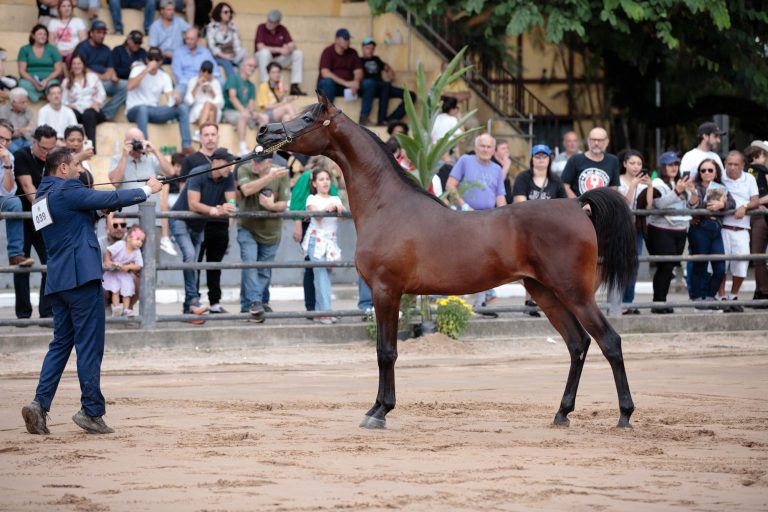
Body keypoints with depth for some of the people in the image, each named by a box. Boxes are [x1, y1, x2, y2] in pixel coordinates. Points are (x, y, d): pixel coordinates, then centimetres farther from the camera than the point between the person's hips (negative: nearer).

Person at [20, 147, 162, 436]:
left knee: (61, 343, 12)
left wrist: (108, 204, 10)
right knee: (89, 346, -3)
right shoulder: (66, 191, -12)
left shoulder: (44, 194, 15)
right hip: (82, 276, -9)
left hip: (58, 280, 9)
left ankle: (40, 404, -1)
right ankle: (92, 412, -1)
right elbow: (109, 200, -11)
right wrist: (147, 190, 2)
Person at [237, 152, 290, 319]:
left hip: (270, 231, 2)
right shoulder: (245, 170, -12)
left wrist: (272, 205, -30)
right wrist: (270, 177, -42)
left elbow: (284, 204, -7)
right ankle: (254, 302, -25)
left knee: (264, 271, 8)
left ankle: (247, 306, 23)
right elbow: (247, 190, -33)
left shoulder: (282, 174, -9)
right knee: (250, 263, -21)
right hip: (247, 228, -2)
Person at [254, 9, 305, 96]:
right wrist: (279, 49, -29)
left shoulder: (282, 29, -1)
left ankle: (294, 87, -16)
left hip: (279, 59, 4)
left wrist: (288, 49, -32)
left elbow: (292, 45, -7)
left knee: (299, 53, -13)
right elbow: (260, 47, -24)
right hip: (262, 57, -4)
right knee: (265, 52, -38)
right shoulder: (261, 28, -13)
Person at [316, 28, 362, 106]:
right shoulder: (328, 52, -8)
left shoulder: (352, 53, 6)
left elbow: (358, 72, -2)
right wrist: (345, 83, -30)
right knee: (328, 81, -38)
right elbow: (325, 73, -21)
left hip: (348, 85, 3)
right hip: (328, 85, -3)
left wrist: (356, 82, -27)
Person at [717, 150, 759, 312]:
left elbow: (755, 202, 7)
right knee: (721, 264, -2)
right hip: (722, 227, -2)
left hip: (741, 229, 2)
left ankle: (733, 297, 18)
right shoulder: (719, 178, 3)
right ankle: (722, 298, 10)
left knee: (741, 264, 0)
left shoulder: (749, 179, 12)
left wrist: (745, 206, -12)